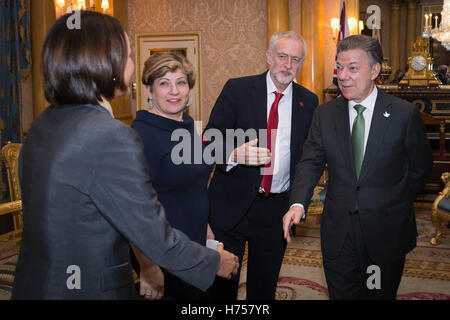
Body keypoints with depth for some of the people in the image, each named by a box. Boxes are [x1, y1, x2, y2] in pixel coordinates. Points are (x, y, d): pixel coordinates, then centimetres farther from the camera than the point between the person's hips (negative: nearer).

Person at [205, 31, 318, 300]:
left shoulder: (308, 102, 4)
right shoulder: (237, 89, -5)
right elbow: (211, 140, -8)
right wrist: (235, 153, -29)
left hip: (278, 208, 3)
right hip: (233, 204, -2)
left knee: (265, 285, 16)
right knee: (222, 282, 9)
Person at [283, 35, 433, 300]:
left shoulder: (405, 114, -7)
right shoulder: (325, 115, 1)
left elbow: (421, 167, 2)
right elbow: (311, 163, -4)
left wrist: (396, 206, 2)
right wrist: (298, 203, -20)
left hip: (386, 233, -2)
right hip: (338, 233, 2)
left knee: (381, 295, 14)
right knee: (341, 295, 12)